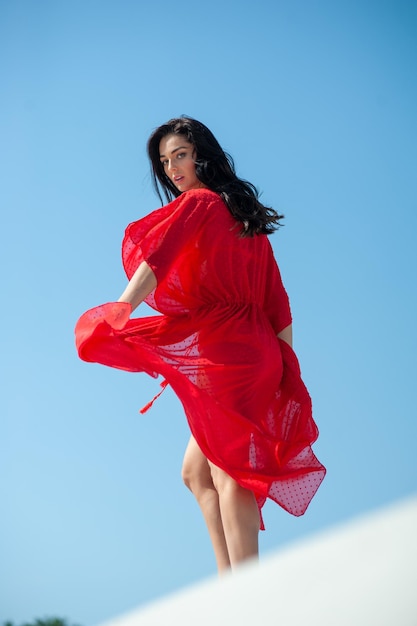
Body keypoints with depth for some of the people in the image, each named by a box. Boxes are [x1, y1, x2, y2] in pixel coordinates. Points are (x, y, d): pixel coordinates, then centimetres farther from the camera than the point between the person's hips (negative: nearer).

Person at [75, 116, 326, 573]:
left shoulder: (198, 203, 0)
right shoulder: (246, 218, 22)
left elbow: (158, 256, -18)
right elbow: (277, 300, 18)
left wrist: (119, 312, -28)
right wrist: (285, 373, 18)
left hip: (223, 349, -8)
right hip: (259, 354, 8)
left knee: (228, 473, -12)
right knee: (196, 472, 13)